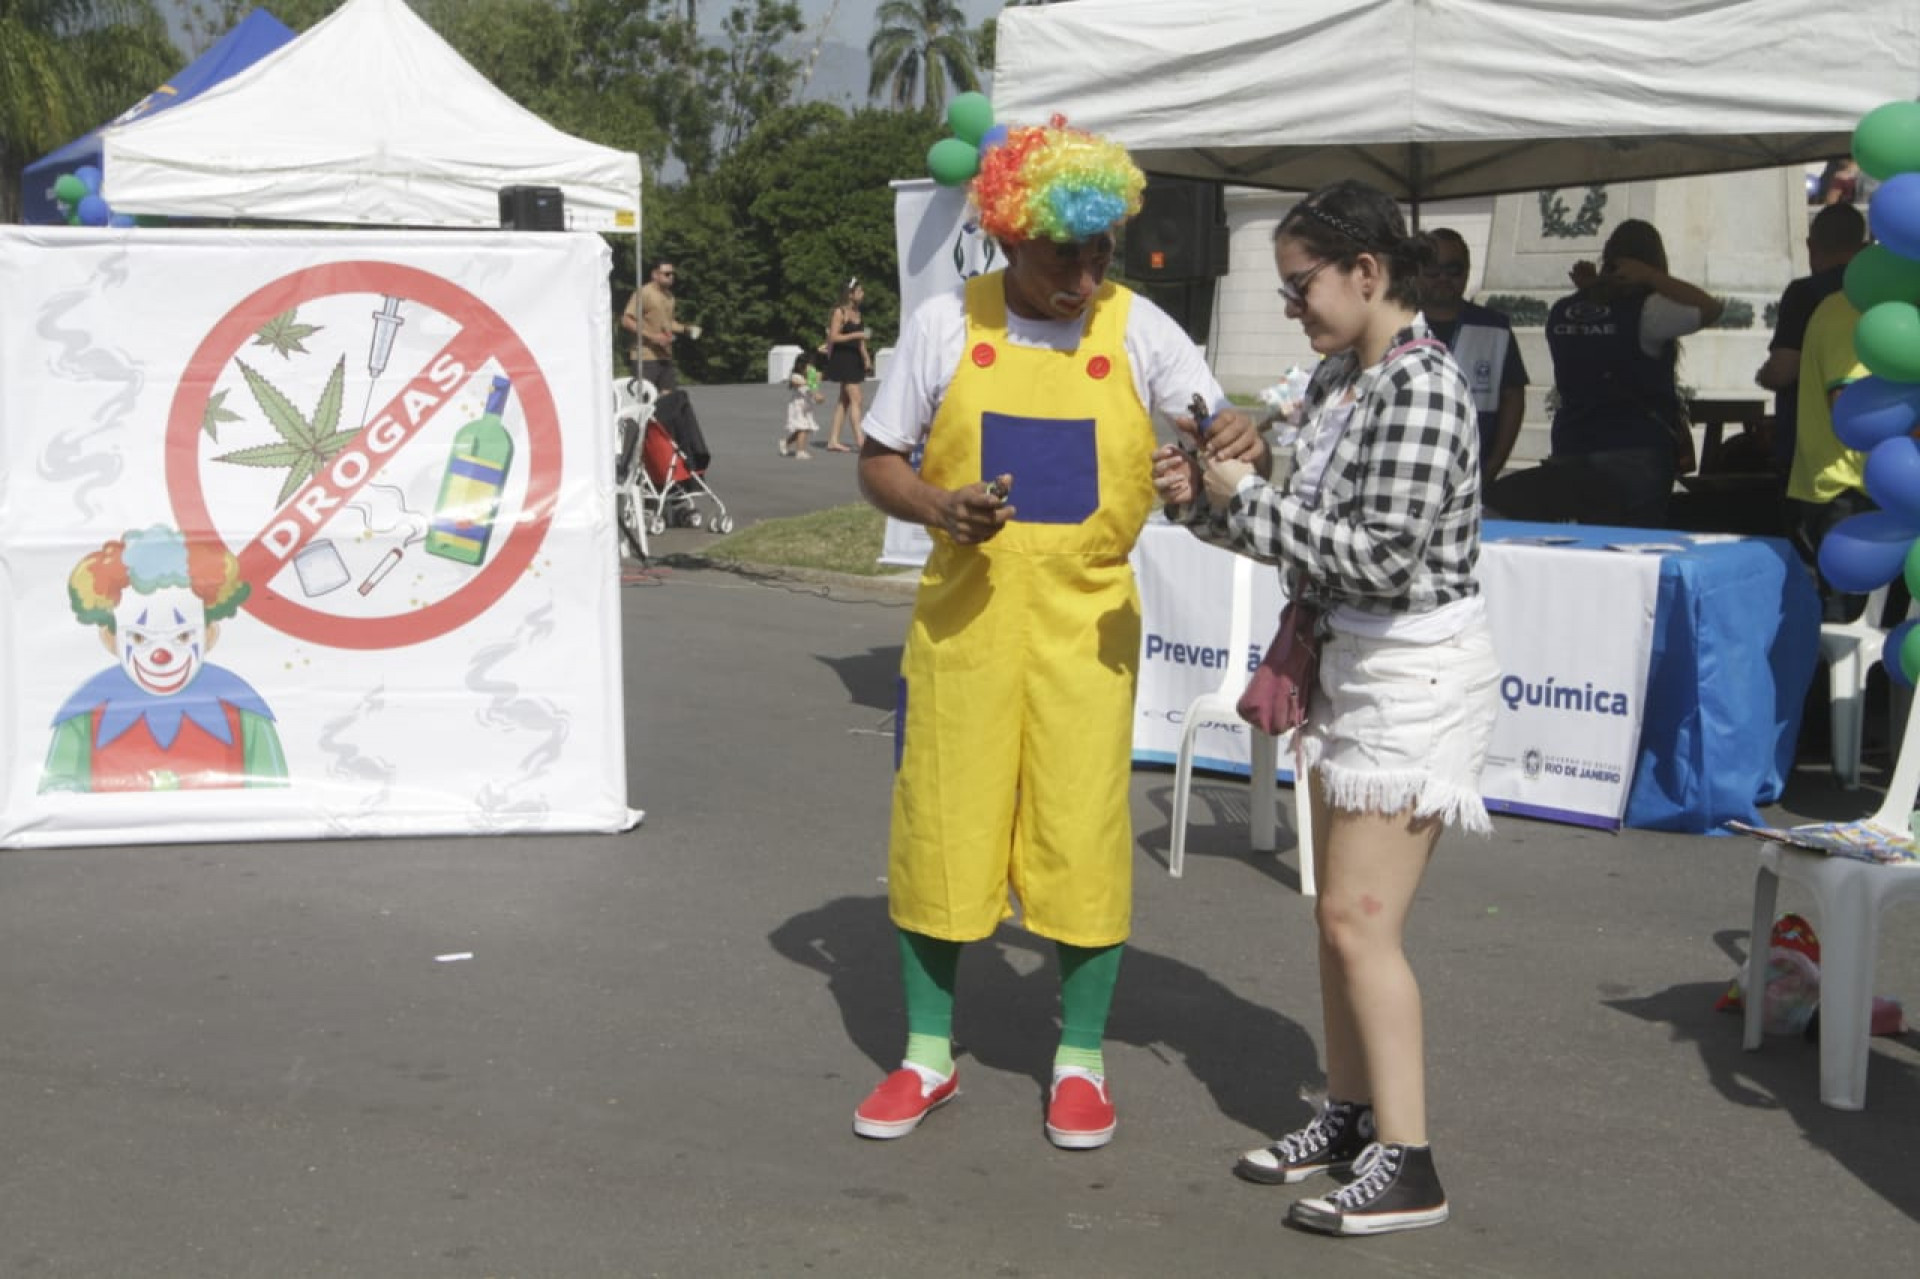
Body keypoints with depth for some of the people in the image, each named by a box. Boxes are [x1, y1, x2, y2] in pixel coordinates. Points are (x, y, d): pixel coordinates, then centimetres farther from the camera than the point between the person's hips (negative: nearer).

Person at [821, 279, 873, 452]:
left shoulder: (857, 312, 15)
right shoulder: (840, 312, -10)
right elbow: (833, 337, -17)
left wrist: (866, 358, 15)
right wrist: (856, 335, -20)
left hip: (854, 358, 9)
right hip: (842, 358, -9)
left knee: (844, 399, 8)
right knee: (855, 398, -13)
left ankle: (833, 440, 11)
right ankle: (859, 439, -16)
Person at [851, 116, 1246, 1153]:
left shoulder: (1135, 327, 0)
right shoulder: (945, 323, 0)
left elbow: (1222, 427, -5)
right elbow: (877, 462, 4)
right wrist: (937, 508, -16)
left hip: (1086, 625, 0)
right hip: (965, 613, 1)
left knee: (1082, 835, 2)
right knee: (938, 825, 6)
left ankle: (1081, 1060, 20)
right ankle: (928, 1054, 23)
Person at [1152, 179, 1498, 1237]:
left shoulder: (1420, 388, -19)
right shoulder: (1336, 378, 9)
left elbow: (1380, 556, -25)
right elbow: (1300, 524, 14)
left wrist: (1249, 497, -18)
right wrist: (1202, 501, -2)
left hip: (1414, 670, -9)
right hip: (1348, 657, 9)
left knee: (1361, 920, -8)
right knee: (1337, 910, 15)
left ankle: (1406, 1165, -1)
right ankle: (1349, 1113, 28)